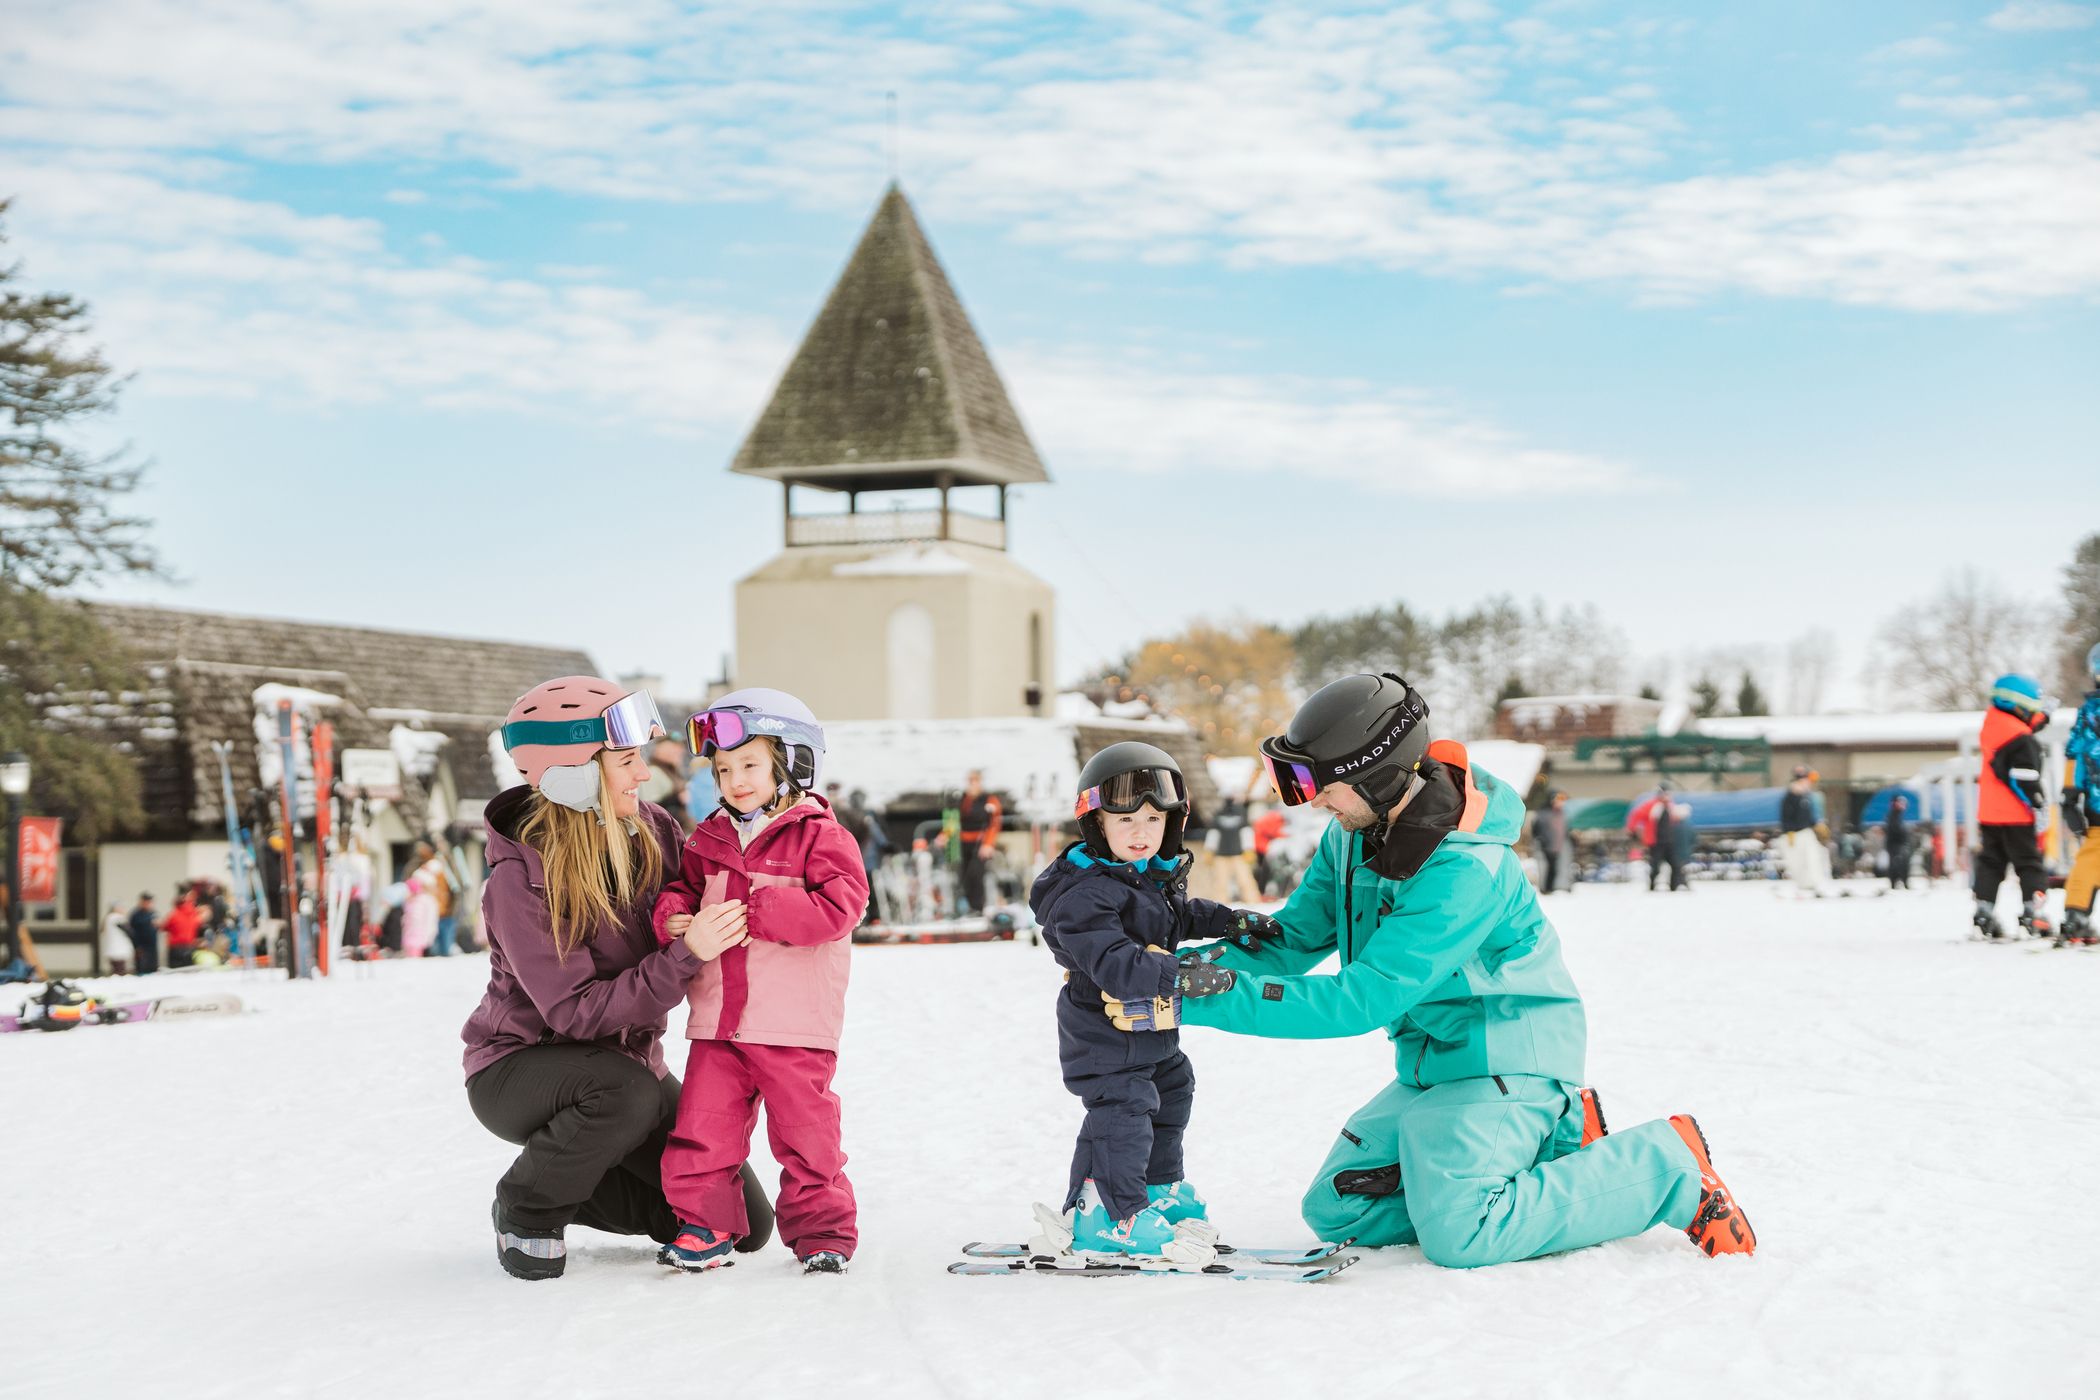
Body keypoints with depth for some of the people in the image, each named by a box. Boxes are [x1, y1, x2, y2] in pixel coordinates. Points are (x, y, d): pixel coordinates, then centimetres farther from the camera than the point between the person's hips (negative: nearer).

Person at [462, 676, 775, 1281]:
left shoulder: (655, 831, -8)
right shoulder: (519, 880, -25)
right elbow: (577, 1011, -29)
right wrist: (685, 955, -37)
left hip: (628, 1062, 6)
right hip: (518, 1067, -6)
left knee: (744, 1224, -2)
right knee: (627, 1087, -39)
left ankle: (572, 1186, 18)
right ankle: (526, 1209, -10)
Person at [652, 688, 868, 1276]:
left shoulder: (818, 836, -4)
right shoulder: (708, 841, 13)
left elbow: (838, 906, -16)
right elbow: (681, 887, 23)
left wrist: (755, 912, -20)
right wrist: (673, 915, -2)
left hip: (794, 1026, -5)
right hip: (717, 1022, 5)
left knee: (806, 1135, 2)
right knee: (701, 1130, 2)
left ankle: (823, 1232, 15)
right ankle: (706, 1225, 16)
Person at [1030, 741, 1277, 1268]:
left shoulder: (1159, 875, 4)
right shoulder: (1084, 894, -27)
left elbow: (1179, 913, 25)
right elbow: (1112, 962, -37)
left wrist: (1230, 921, 12)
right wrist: (1179, 977, -43)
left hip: (1151, 1032, 10)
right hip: (1104, 1036, -10)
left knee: (1170, 1096, 21)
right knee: (1122, 1114, -11)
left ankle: (1160, 1189, 39)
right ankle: (1113, 1217, 0)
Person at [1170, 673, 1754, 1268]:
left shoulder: (1464, 869, -30)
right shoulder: (1353, 835, -3)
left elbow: (1361, 1001, -32)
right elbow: (1295, 938, 3)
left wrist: (1216, 1001, -35)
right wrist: (1213, 962, -18)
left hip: (1505, 1058, -9)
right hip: (1431, 1068, 9)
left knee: (1459, 1236, -23)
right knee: (1337, 1212, 5)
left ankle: (1668, 1166, -5)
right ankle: (1553, 1144, 10)